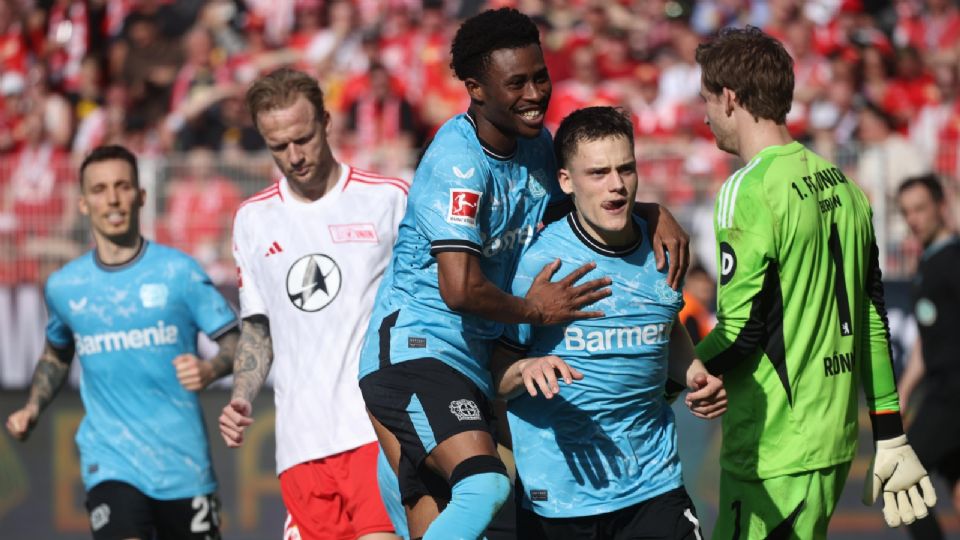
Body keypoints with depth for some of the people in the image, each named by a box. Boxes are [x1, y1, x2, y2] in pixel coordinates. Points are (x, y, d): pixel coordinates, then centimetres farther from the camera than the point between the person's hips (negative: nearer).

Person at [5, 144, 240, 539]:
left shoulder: (178, 271, -2)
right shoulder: (63, 286, 6)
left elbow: (236, 339, -3)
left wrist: (210, 369, -24)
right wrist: (33, 408, 9)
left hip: (184, 463, 0)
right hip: (111, 462, 0)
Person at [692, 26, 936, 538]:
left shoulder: (747, 192, -14)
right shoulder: (841, 185, 12)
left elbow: (741, 330, -17)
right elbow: (872, 318, 15)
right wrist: (890, 437, 19)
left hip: (773, 455, -8)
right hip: (835, 440, 8)